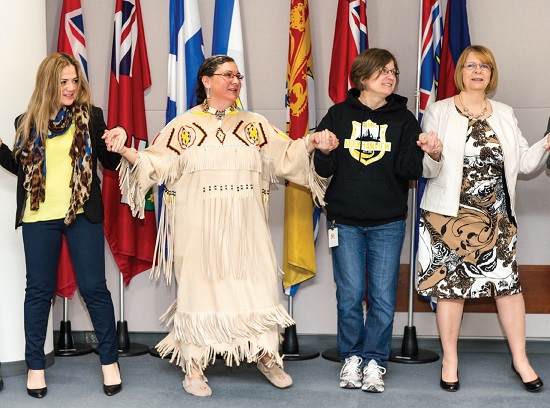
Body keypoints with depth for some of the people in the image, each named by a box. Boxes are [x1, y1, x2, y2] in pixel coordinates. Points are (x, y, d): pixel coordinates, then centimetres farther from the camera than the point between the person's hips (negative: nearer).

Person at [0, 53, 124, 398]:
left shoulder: (90, 117, 0)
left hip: (82, 215, -2)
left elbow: (110, 161, 3)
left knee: (94, 287, 1)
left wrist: (117, 143, -17)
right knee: (39, 290, 8)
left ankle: (110, 360, 16)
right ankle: (35, 366, 20)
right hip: (39, 218, 2)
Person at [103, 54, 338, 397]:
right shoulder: (183, 126, 6)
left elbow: (284, 155, 6)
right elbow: (156, 164, 1)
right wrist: (125, 151, -14)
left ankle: (267, 356, 17)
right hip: (199, 225, -2)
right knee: (199, 285, 0)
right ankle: (194, 366, 11)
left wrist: (310, 143, -11)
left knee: (258, 283, 0)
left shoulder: (255, 124, 12)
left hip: (245, 226, 2)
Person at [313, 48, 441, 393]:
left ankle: (374, 361, 14)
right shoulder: (338, 115, 4)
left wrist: (421, 151, -23)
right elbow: (324, 168, 2)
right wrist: (324, 150, -19)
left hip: (388, 223, 0)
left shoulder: (403, 119, 5)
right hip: (346, 221, 0)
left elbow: (409, 170, -4)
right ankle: (352, 358, 18)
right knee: (350, 295, 2)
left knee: (383, 297, 1)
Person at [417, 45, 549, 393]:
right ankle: (450, 360, 16)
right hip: (450, 215, -3)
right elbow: (429, 170, -2)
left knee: (508, 282, 1)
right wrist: (431, 155, -24)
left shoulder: (505, 115, 13)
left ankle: (521, 360, 14)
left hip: (496, 217, 3)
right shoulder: (439, 112, 2)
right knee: (451, 285, 2)